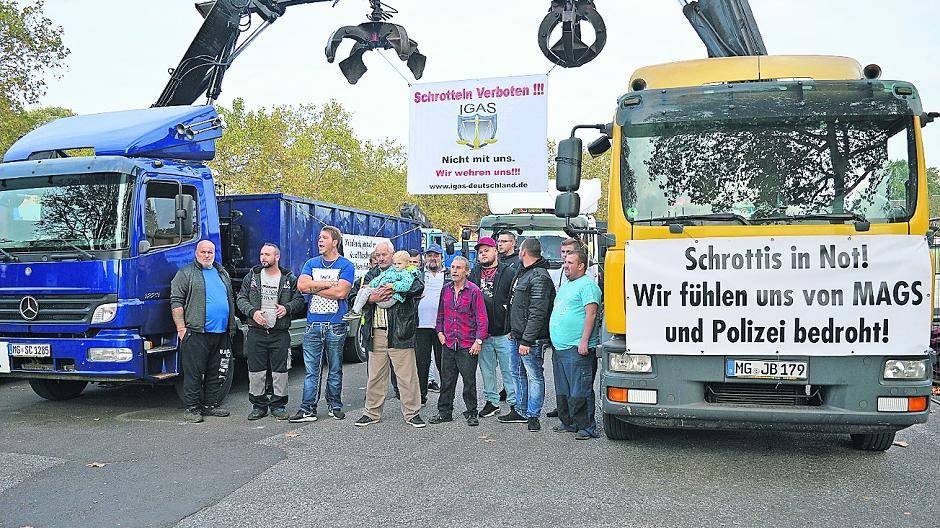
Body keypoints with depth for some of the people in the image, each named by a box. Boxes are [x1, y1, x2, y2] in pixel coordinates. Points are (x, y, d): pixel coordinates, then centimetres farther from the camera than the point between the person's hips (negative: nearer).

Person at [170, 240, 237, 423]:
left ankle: (210, 405, 20)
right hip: (196, 333, -6)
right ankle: (191, 408, 5)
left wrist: (231, 327, 18)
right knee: (194, 372, -2)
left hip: (222, 333, 6)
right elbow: (176, 302, -4)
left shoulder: (222, 273, 20)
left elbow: (231, 300, 25)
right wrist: (181, 328, -12)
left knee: (217, 373, 9)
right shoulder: (186, 273, 2)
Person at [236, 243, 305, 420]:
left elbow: (299, 300, 7)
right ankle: (258, 405, 18)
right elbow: (241, 299, 7)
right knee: (256, 371, 5)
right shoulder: (252, 277, 8)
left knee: (280, 371, 3)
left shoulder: (290, 279, 4)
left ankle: (279, 405, 15)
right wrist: (252, 312, -10)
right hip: (256, 332, 1)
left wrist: (287, 308, -12)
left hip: (280, 334, -1)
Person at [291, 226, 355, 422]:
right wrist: (329, 283, -9)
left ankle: (335, 406, 20)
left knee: (335, 369, 9)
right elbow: (301, 285, -4)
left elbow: (341, 292, -14)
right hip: (313, 324, 2)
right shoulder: (311, 264, 12)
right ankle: (308, 409, 4)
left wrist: (314, 287, -6)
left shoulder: (346, 266, 0)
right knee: (311, 370, 1)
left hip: (336, 325, -2)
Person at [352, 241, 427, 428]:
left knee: (407, 375, 0)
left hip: (399, 332, -3)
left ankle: (411, 413, 11)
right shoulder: (371, 275, 17)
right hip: (376, 333, 4)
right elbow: (354, 296, 9)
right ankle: (372, 412, 21)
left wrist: (395, 288, -22)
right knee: (375, 376, 11)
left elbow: (419, 286, -14)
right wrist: (371, 298, -10)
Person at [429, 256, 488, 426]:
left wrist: (478, 340, -12)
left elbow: (481, 318, -7)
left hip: (468, 345, -5)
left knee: (469, 381, 3)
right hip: (448, 343, 5)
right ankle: (444, 412, 21)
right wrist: (440, 332, 9)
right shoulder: (446, 290, 9)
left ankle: (471, 413, 15)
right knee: (446, 380, 10)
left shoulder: (474, 291, -7)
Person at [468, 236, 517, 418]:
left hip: (504, 332, -4)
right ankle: (492, 401, 25)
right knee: (487, 370, 13)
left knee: (509, 369, 1)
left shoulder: (509, 273, -2)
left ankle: (515, 403, 11)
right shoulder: (474, 273, 12)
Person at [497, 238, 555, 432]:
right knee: (519, 374, 17)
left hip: (531, 339, -11)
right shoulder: (523, 273, 15)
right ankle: (520, 412, 28)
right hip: (517, 337, 11)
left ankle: (533, 416, 8)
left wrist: (527, 341, -23)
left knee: (534, 376, 0)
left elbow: (537, 314, -22)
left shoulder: (539, 277, -17)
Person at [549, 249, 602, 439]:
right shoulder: (565, 285, 21)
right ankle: (568, 423, 24)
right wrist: (554, 339, 23)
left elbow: (591, 314, -17)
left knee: (580, 391, -7)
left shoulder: (587, 285, -9)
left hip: (577, 348, -10)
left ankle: (587, 427, 0)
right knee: (562, 391, 14)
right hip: (559, 347, 10)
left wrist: (584, 341, -22)